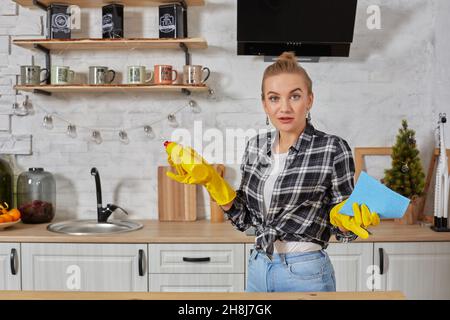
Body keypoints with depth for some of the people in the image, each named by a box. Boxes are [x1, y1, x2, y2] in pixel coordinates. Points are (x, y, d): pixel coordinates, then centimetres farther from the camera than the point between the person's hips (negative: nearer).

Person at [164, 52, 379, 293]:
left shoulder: (333, 149, -15)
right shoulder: (255, 146, 0)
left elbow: (340, 229, -7)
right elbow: (245, 219, 4)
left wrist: (349, 219, -28)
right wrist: (211, 180, -6)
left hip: (305, 273, -4)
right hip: (258, 268, 5)